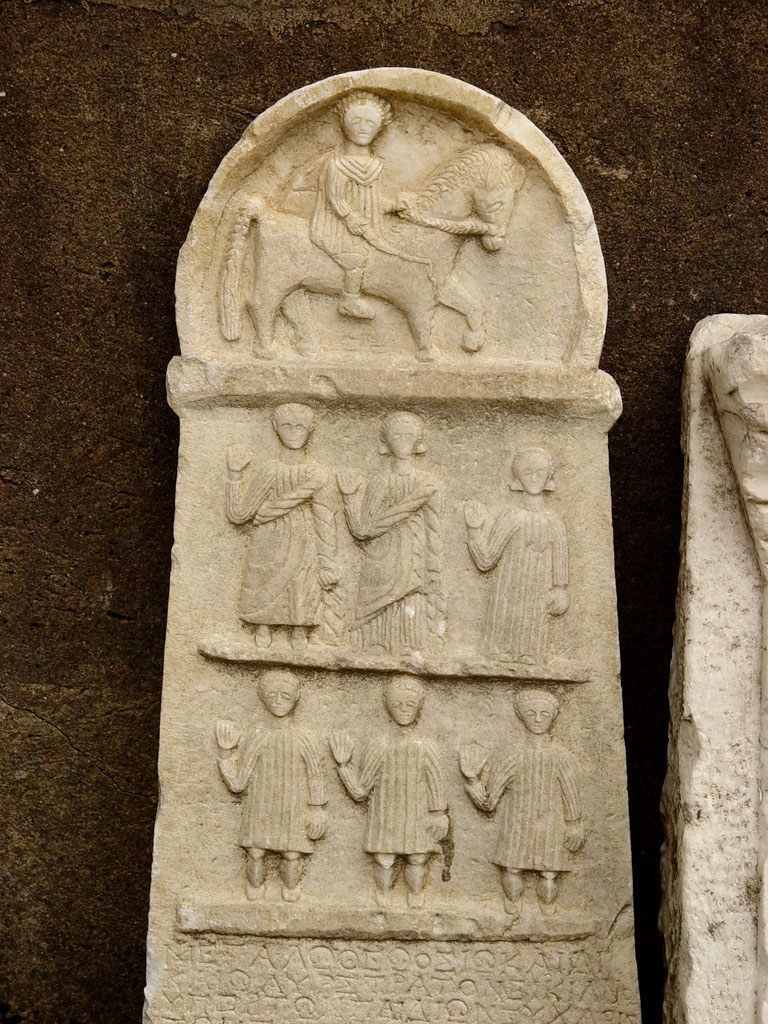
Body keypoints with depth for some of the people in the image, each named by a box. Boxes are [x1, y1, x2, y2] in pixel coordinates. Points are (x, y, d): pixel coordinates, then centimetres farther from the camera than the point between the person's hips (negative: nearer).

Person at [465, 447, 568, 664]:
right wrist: (475, 529, -4)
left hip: (538, 598, 1)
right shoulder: (509, 519, 1)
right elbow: (485, 560, 2)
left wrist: (559, 591, 1)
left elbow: (559, 560, 8)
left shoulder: (553, 522, 4)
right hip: (509, 595, -1)